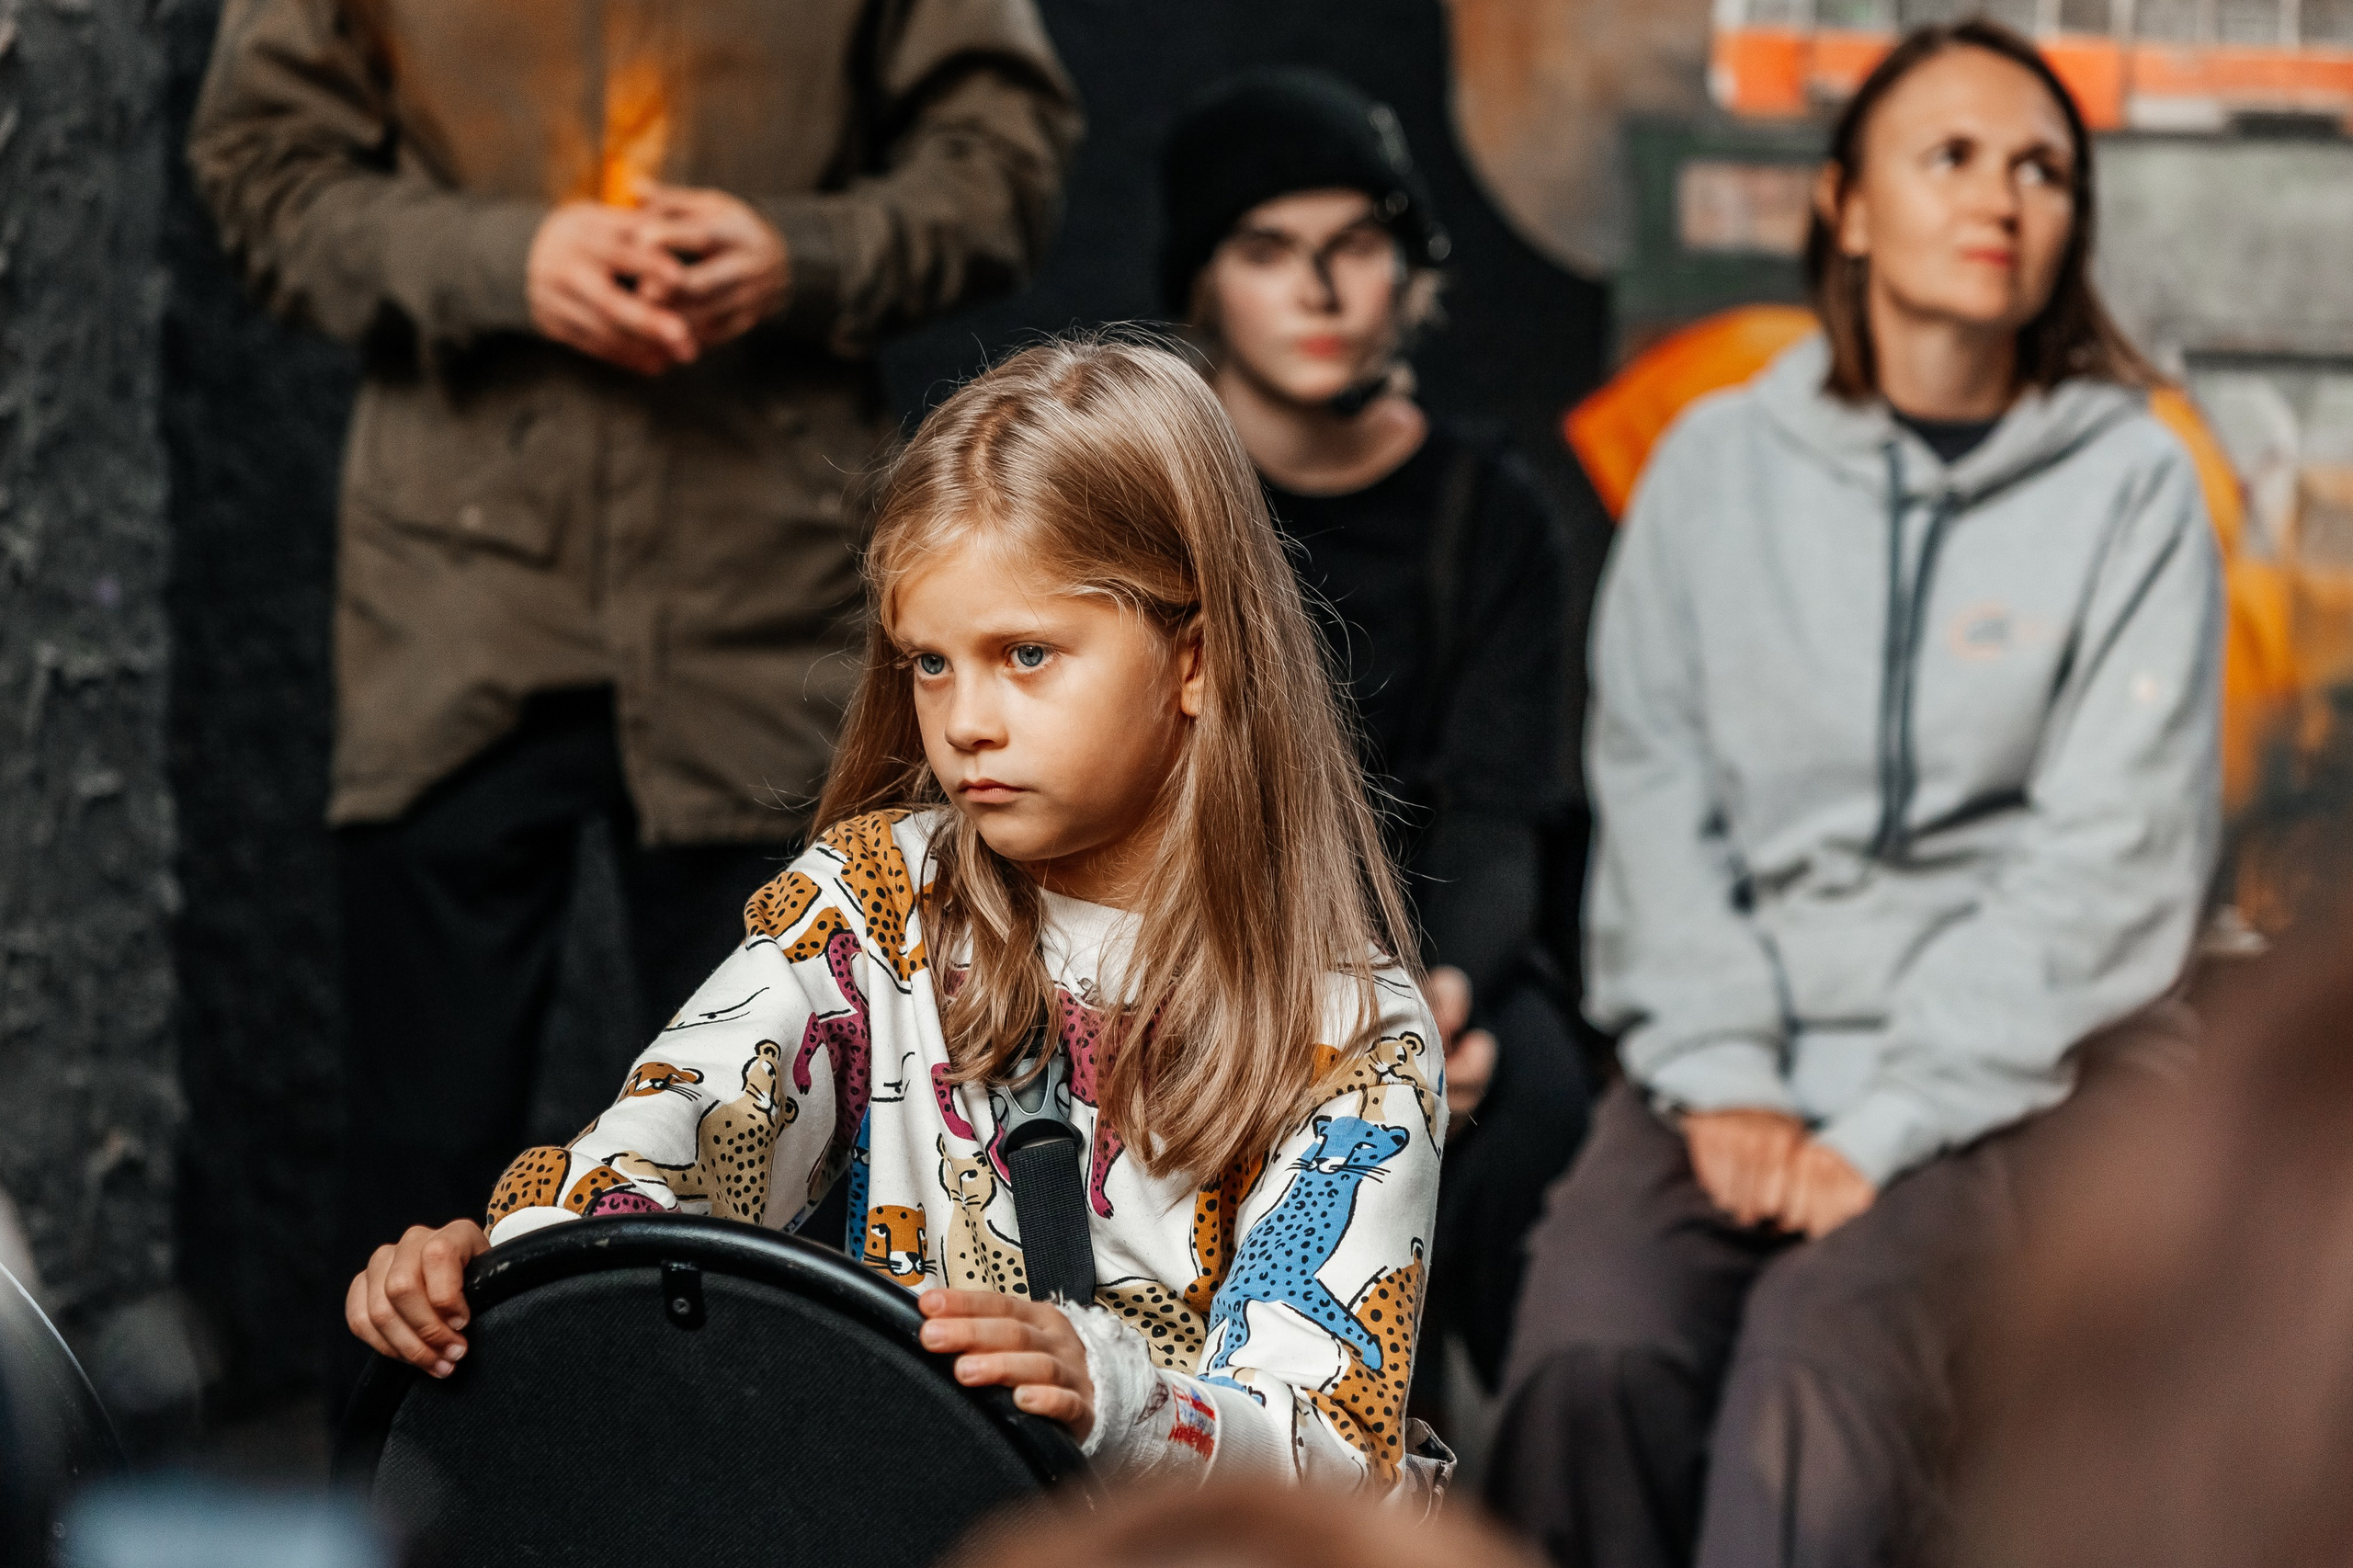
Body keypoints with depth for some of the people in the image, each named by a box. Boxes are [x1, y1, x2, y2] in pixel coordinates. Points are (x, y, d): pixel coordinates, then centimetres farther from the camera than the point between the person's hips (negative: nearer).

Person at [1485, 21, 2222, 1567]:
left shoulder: (2130, 485, 4)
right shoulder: (1718, 464, 12)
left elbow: (2110, 857, -3)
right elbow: (1652, 789, 7)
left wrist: (1888, 1126, -12)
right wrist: (1721, 1077, -9)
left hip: (2011, 1072, -2)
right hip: (1736, 1048, 2)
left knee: (1819, 1381, -32)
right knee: (1588, 1368, -28)